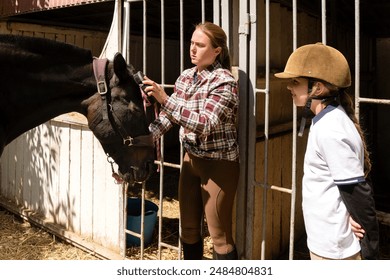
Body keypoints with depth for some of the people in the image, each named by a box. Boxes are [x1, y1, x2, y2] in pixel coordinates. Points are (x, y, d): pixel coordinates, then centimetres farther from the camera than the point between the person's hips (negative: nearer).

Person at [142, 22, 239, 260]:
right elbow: (169, 115, 9)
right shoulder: (186, 77, 4)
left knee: (220, 235, 3)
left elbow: (204, 124, -29)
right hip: (191, 159, 7)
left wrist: (164, 99, -33)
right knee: (188, 229, 17)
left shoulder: (224, 82, -18)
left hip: (218, 164, -7)